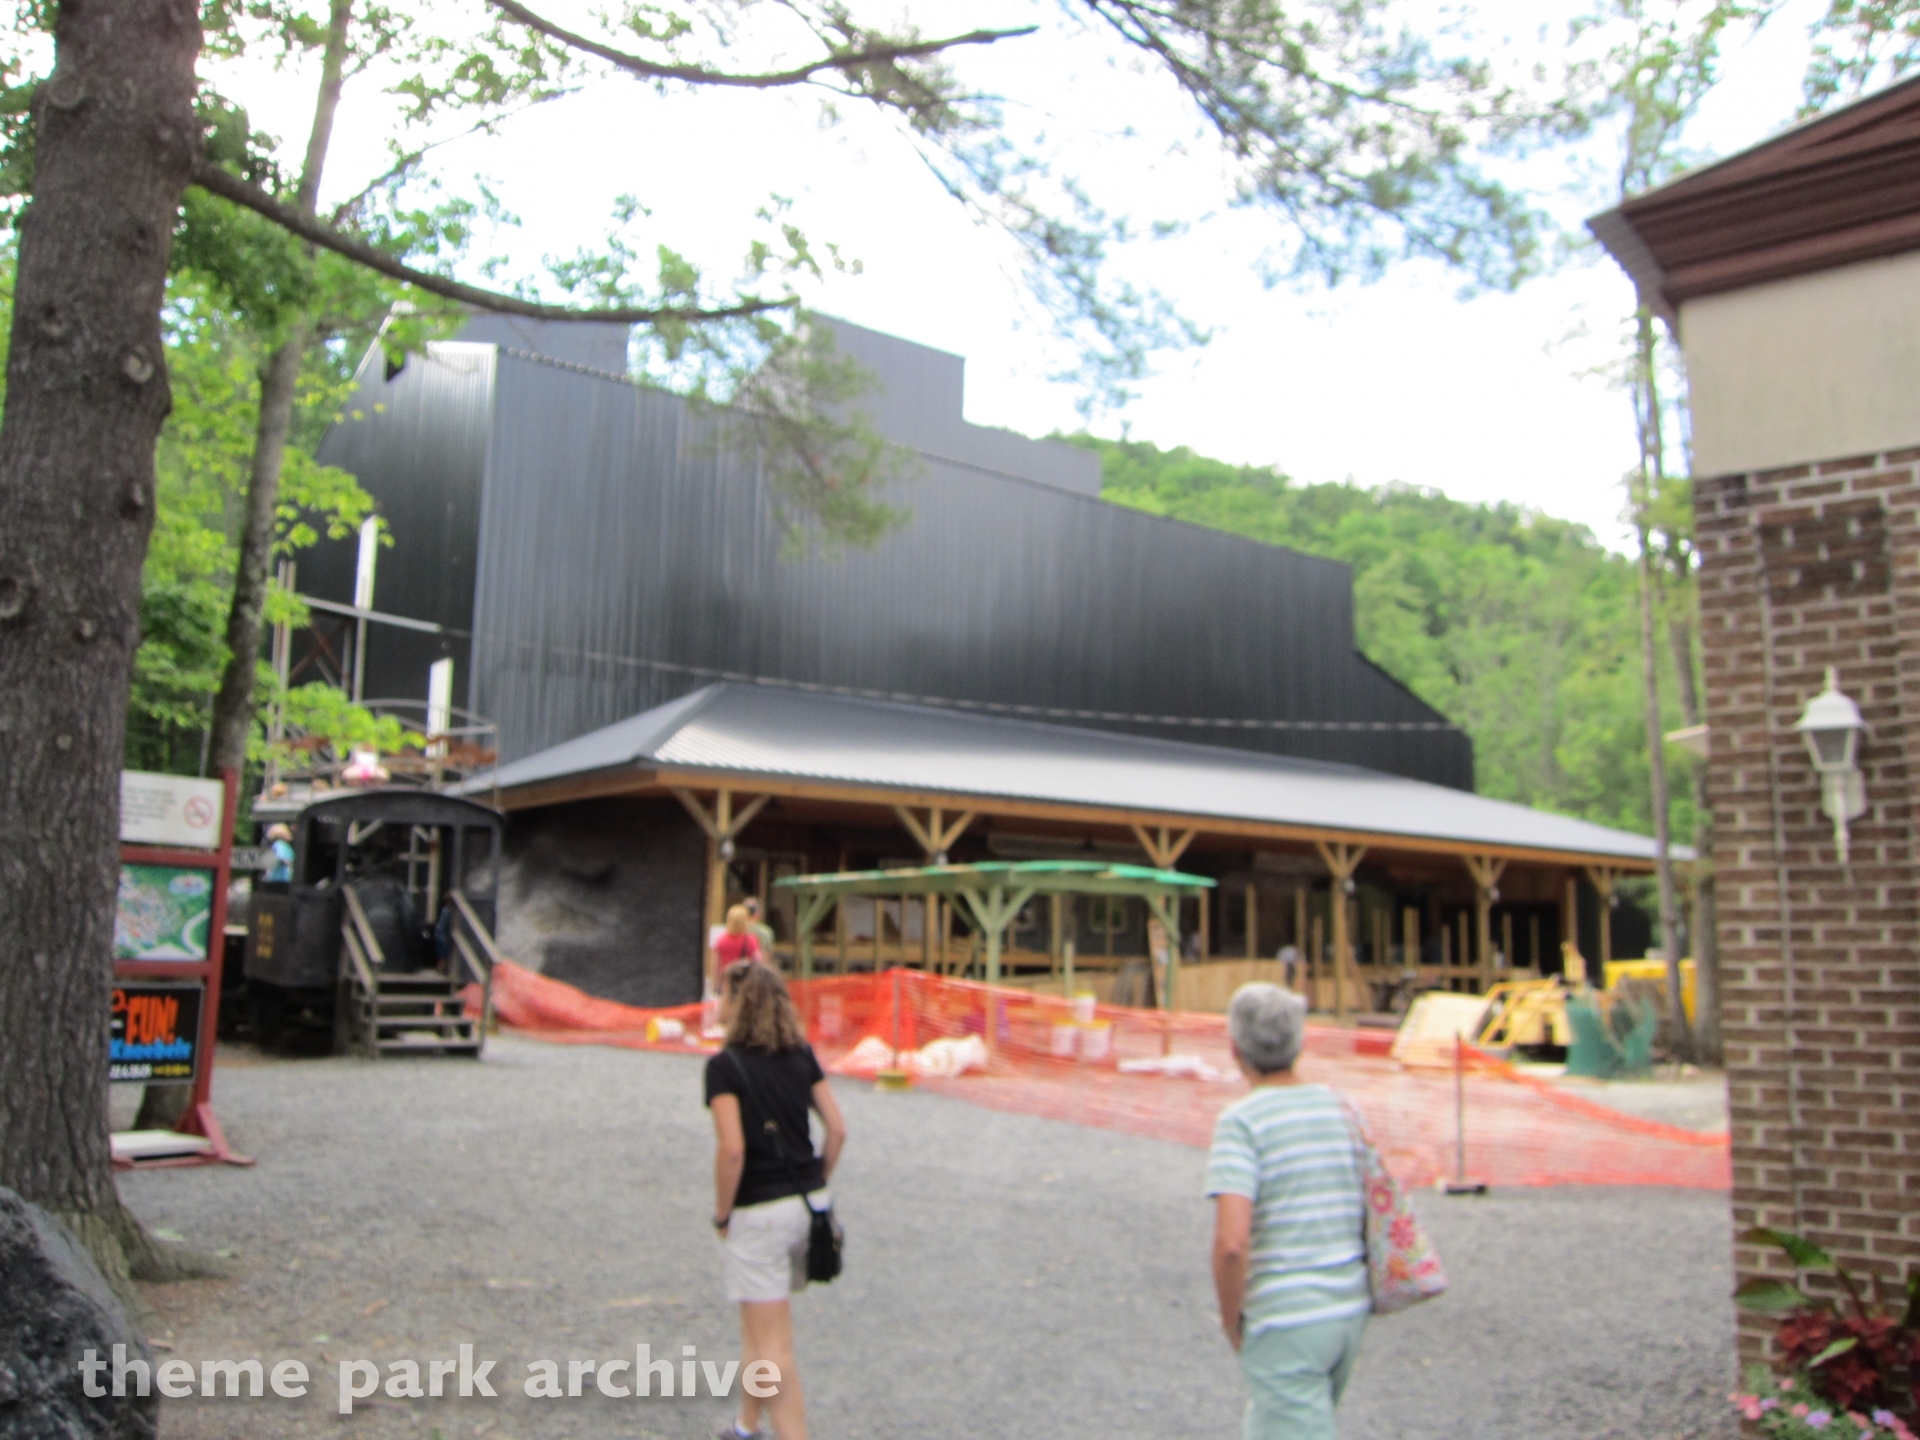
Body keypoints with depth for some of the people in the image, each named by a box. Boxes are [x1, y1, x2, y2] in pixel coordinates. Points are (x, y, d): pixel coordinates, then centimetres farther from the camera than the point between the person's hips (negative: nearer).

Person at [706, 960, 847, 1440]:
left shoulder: (724, 1066, -13)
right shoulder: (801, 1055, 4)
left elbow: (731, 1148, -21)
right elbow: (837, 1128, 2)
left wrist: (721, 1214, -9)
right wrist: (815, 1185, 12)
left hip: (757, 1214, -7)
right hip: (807, 1204, 7)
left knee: (771, 1345, 1)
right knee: (758, 1325, 25)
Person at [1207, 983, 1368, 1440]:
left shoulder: (1240, 1121, -15)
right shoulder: (1340, 1106, 4)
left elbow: (1231, 1240, -24)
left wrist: (1230, 1318, -8)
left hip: (1285, 1321, -7)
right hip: (1349, 1311, 7)